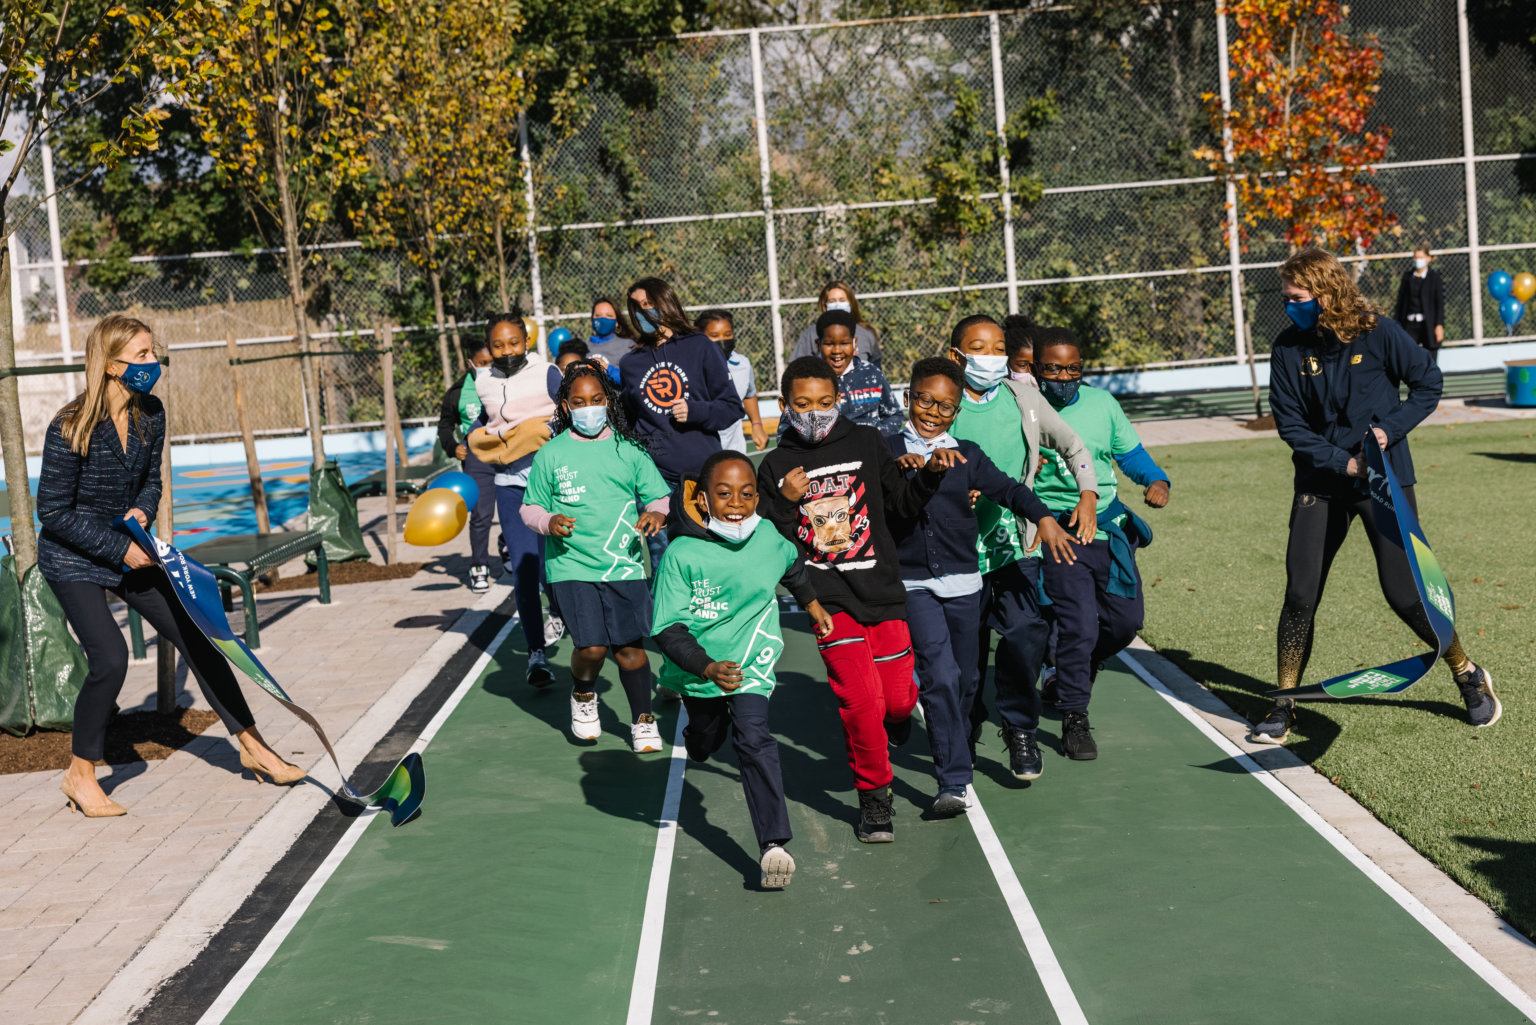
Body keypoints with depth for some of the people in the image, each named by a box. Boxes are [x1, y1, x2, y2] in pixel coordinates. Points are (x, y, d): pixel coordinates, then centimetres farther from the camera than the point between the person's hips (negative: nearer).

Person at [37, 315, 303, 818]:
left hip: (129, 552, 6)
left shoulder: (151, 415, -6)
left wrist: (141, 512, -12)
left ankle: (253, 748, 14)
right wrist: (119, 548, -20)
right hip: (72, 561, -6)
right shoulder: (70, 428, -24)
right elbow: (53, 511, -19)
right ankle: (80, 775, 1)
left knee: (196, 636, 2)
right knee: (110, 658, -20)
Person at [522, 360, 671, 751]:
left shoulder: (627, 450, 5)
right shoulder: (551, 455, 3)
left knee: (630, 646, -2)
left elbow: (660, 496, 11)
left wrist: (657, 512, -12)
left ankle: (643, 720, 20)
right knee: (591, 647, -13)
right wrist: (549, 522, -11)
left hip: (624, 565, 1)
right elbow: (530, 508, 10)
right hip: (571, 567, -1)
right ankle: (582, 696, 22)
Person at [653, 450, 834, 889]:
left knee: (754, 739, -21)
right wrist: (708, 668, -37)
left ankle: (773, 844, -24)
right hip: (696, 669, 0)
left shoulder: (768, 538, -12)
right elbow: (668, 628, -23)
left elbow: (793, 565, 14)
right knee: (705, 743, 23)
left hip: (750, 663, 0)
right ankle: (700, 731, 63)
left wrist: (812, 604, 29)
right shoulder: (683, 554, -23)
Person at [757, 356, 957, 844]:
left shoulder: (867, 443, 6)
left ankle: (895, 715, 43)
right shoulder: (777, 465, 5)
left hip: (882, 589, 2)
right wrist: (786, 502, -12)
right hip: (828, 597, -1)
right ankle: (874, 796, 7)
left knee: (898, 697, 4)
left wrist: (931, 472, -5)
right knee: (860, 697, -12)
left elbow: (902, 502, 12)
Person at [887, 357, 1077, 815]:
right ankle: (953, 782, -10)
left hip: (962, 582, 3)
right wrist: (897, 467, -27)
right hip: (913, 584, -3)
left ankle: (954, 752, 41)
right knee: (940, 676, -14)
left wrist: (1043, 518, -20)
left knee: (965, 678, 14)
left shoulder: (966, 455, 5)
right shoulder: (889, 451, 2)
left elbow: (1007, 488, -4)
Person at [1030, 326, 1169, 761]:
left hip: (1110, 530, 5)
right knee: (1078, 626, -11)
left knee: (1126, 619, 9)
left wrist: (1156, 480, -4)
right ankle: (1074, 720, 6)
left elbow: (1130, 453, 15)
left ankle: (1078, 669, 40)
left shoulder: (1101, 403, 6)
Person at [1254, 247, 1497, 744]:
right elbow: (1290, 424, -3)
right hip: (1320, 484, 2)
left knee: (1405, 592, -2)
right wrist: (1341, 462, -14)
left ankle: (1469, 677, 23)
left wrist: (1392, 428, -13)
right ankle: (1284, 707, 8)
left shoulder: (1378, 334, -10)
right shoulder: (1289, 349, -4)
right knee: (1299, 595, -5)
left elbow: (1429, 382, 1)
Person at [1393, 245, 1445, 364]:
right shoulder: (1407, 276, 9)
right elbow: (1401, 299, 11)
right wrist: (1397, 322, 6)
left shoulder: (1434, 277, 0)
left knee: (1430, 362, 3)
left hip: (1428, 325, -3)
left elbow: (1440, 302, -3)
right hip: (1410, 324, 3)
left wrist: (1439, 325, -10)